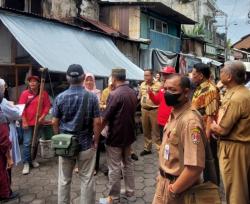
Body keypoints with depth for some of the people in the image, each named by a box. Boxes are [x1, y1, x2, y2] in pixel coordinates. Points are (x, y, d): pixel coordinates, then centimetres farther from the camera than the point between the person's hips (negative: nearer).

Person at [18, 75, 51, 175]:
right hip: (28, 122, -2)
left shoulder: (44, 93, 0)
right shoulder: (25, 93, -3)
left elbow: (47, 106, 1)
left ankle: (33, 159, 29)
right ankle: (26, 163, 4)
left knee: (36, 142, 13)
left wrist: (42, 117, -11)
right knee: (27, 143, -3)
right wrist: (24, 121, -10)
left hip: (38, 122, 2)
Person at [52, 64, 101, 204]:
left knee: (64, 180, 16)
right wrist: (96, 141, 1)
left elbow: (55, 122, 0)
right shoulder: (92, 97, -10)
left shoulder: (60, 97, -4)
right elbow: (97, 122, -10)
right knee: (87, 179, 10)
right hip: (86, 143, -2)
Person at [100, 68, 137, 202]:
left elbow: (105, 118, -18)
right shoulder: (133, 93, 4)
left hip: (115, 136, -8)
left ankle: (114, 197, 17)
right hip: (129, 134, 8)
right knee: (128, 162, 21)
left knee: (114, 168, 4)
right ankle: (130, 190, 32)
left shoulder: (114, 94, -20)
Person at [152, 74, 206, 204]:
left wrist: (174, 189, -20)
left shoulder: (190, 121, -27)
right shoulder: (174, 113, 4)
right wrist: (163, 176, 12)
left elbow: (195, 167, -32)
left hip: (177, 187, -8)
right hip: (166, 181, 9)